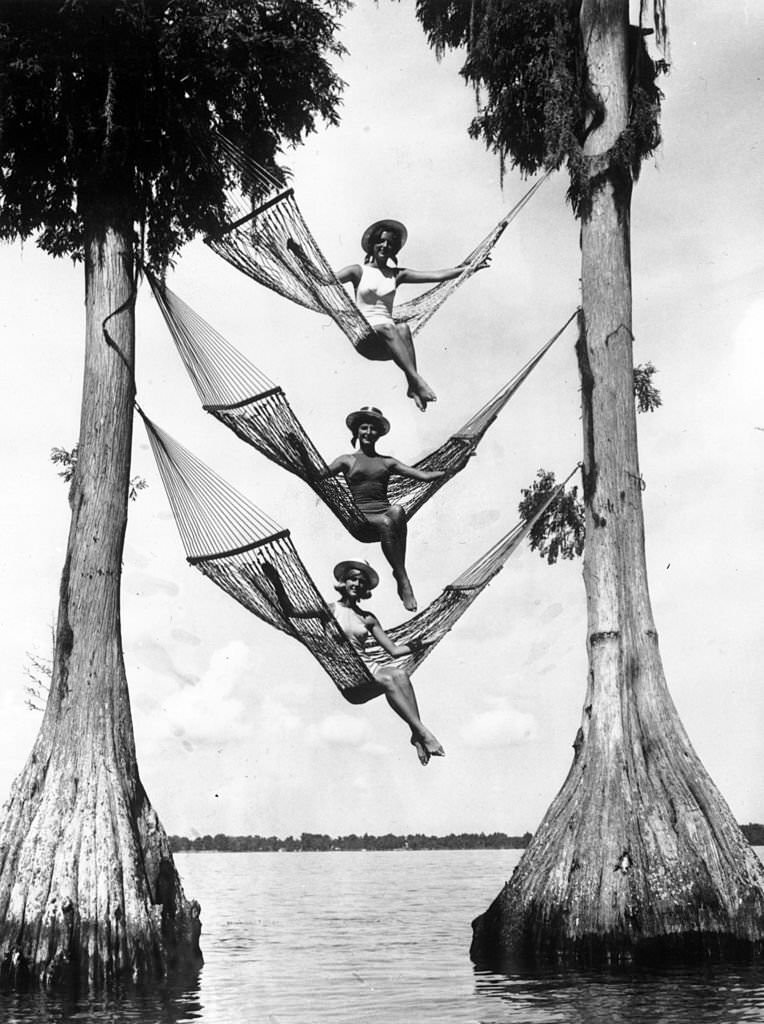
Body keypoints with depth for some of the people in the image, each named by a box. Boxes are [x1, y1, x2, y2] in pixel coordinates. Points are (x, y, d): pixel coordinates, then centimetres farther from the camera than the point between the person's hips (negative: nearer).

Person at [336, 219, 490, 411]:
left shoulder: (397, 275, 16)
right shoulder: (358, 271, 10)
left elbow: (438, 275, 10)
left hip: (386, 344, 3)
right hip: (365, 339, -3)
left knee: (403, 329, -32)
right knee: (386, 328, -36)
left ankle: (413, 387, -41)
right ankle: (416, 380, -49)